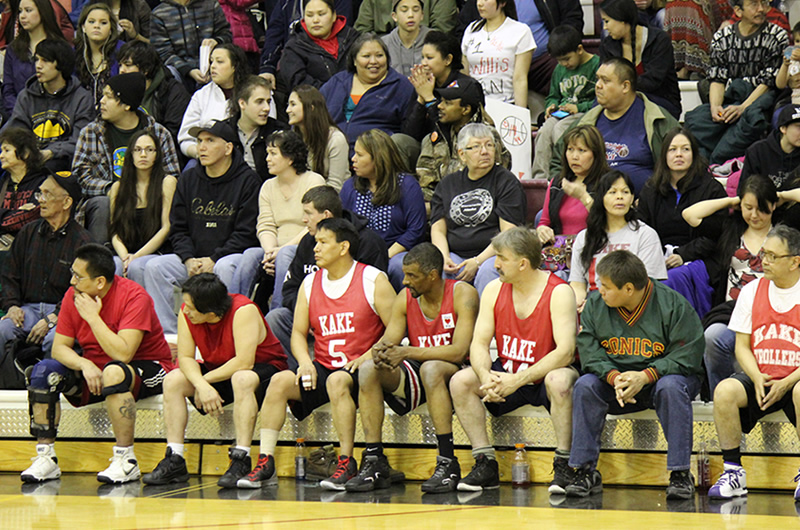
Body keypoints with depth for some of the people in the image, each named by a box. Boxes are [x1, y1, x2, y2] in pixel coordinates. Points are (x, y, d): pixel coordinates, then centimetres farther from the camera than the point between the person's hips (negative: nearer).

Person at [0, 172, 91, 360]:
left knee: (53, 339, -36)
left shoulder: (81, 241, -1)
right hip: (28, 308, 4)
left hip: (61, 311, -4)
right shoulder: (29, 232, 15)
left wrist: (51, 319, -18)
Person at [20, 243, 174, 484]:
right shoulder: (73, 296, -4)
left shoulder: (134, 297, -22)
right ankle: (45, 459, -13)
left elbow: (123, 354, -31)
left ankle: (126, 461, -31)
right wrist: (85, 365, -24)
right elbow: (59, 348, -4)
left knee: (114, 372, -39)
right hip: (94, 371, 6)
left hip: (146, 370, -6)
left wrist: (92, 317, -26)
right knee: (44, 371, -15)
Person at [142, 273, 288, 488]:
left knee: (242, 379, -39)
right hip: (221, 371, 6)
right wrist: (202, 386, -30)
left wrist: (206, 380, -25)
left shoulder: (243, 311, -28)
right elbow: (185, 358, -12)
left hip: (263, 368, -6)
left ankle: (241, 461, -39)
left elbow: (244, 362, -32)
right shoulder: (187, 313, -11)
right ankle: (174, 461, -17)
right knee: (173, 381, -13)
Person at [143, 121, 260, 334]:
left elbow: (245, 234, -8)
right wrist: (189, 259, -8)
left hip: (230, 255, -5)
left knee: (225, 267, -38)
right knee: (154, 267, -17)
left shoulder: (247, 181, -4)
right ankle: (168, 333, -18)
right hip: (193, 258, 5)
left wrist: (213, 260, -17)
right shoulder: (188, 179, 12)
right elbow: (177, 228, 12)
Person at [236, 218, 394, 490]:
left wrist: (365, 358, -18)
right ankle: (265, 463, -21)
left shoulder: (374, 281, -2)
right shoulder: (310, 284, 13)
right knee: (280, 381, -20)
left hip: (360, 369, -5)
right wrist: (305, 362, -7)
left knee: (338, 381, -36)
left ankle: (347, 463, -29)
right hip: (322, 368, 5)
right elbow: (298, 332, 13)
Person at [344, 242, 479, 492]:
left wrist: (407, 352, -30)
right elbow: (388, 341, -1)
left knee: (430, 368, -38)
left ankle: (448, 464, -36)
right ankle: (374, 462, -22)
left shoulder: (462, 294, -12)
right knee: (368, 369, -19)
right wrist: (380, 351, -28)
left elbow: (459, 351, -23)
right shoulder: (405, 298, 5)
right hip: (416, 377, 5)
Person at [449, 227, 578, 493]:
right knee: (460, 381, -18)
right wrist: (486, 376, -26)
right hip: (508, 375, 5)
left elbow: (565, 352, -25)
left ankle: (563, 466, -28)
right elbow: (479, 343, -3)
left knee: (559, 381, -38)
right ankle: (485, 465, -15)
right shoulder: (494, 290, 0)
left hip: (545, 375, -5)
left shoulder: (558, 292, -16)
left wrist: (518, 380, -32)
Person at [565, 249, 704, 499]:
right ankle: (586, 471, -21)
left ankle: (680, 473, -30)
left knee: (671, 387, -37)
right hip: (615, 378, 3)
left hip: (661, 376, -3)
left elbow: (686, 357, -16)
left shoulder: (673, 305, -13)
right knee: (585, 385, -24)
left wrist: (645, 376, -28)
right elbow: (590, 354, -5)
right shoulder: (594, 305, -1)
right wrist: (614, 377, -25)